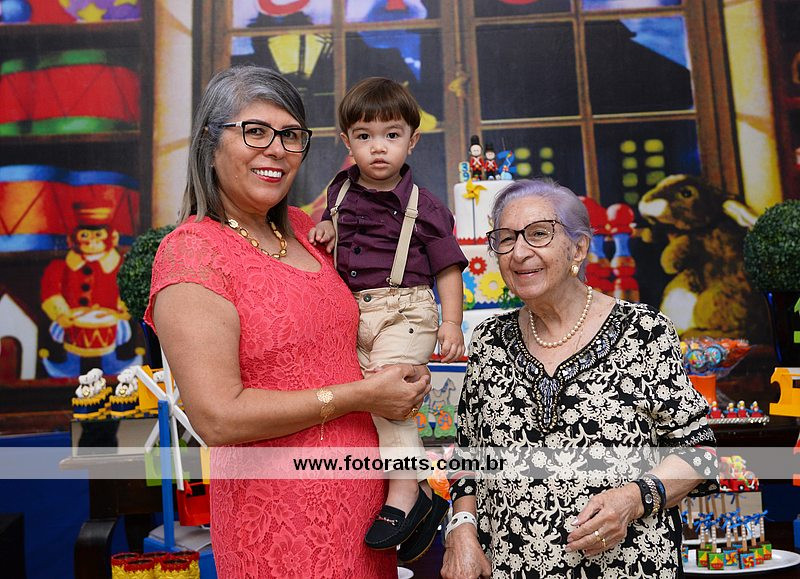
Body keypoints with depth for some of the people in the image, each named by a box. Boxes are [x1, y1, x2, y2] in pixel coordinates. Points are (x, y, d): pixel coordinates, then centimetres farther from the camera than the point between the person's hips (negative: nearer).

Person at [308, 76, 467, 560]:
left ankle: (404, 494, -7)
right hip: (354, 313, 6)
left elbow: (448, 268, -1)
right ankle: (425, 496, 18)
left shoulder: (423, 206, -3)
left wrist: (451, 323, -10)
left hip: (405, 310, -5)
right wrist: (325, 229, 5)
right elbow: (333, 223, 29)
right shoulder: (341, 191, 10)